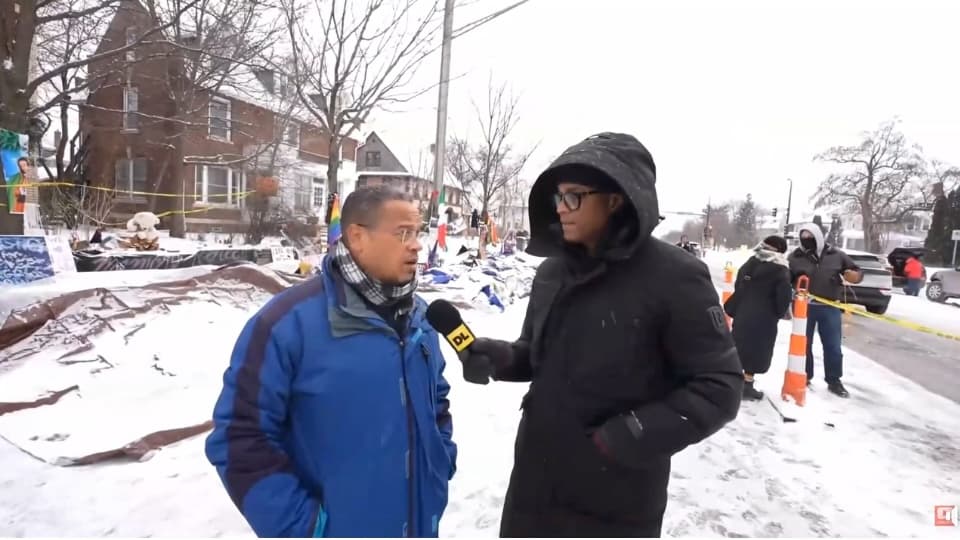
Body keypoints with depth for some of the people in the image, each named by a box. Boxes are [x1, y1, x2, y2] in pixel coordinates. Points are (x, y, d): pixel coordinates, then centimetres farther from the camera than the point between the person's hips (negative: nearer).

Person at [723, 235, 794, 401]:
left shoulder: (750, 263, 11)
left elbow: (738, 287, 15)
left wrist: (732, 308, 20)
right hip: (764, 318, -6)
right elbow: (785, 295, -14)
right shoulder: (780, 269, -9)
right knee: (757, 350, 1)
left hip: (742, 313, 7)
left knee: (739, 347, 16)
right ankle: (746, 386, 4)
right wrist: (779, 314, 1)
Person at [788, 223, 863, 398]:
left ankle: (834, 381, 19)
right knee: (803, 344, 9)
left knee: (833, 346, 7)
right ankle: (804, 377, 24)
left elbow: (858, 273, 10)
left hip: (830, 308, 1)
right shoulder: (796, 257, -2)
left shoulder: (836, 255, 3)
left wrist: (852, 275, -12)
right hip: (804, 307, -1)